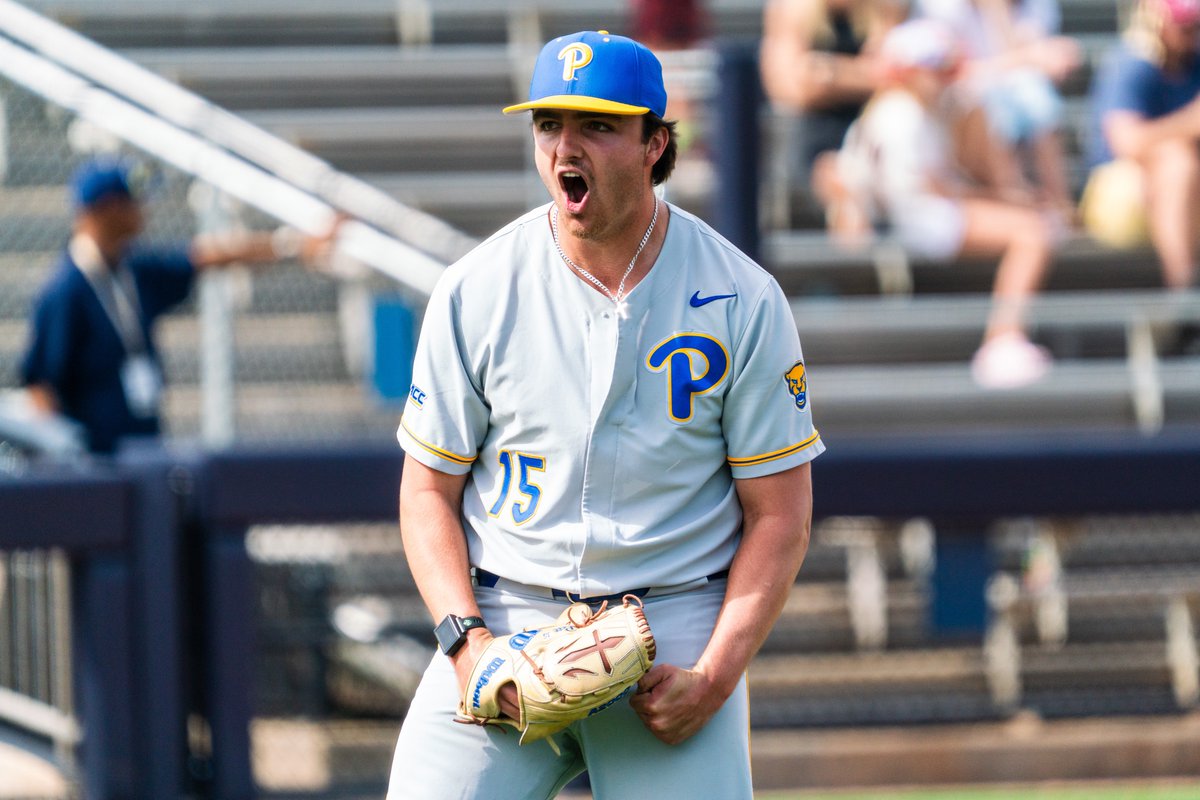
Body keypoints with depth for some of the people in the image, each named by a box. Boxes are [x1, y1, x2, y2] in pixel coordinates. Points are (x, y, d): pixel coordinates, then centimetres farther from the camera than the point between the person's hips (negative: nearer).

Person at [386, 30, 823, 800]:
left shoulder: (744, 301, -3)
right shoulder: (474, 293, 0)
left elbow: (779, 514, 0)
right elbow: (429, 491, 6)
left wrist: (714, 677, -11)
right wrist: (464, 639, -10)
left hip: (677, 626, -1)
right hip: (505, 618, 1)